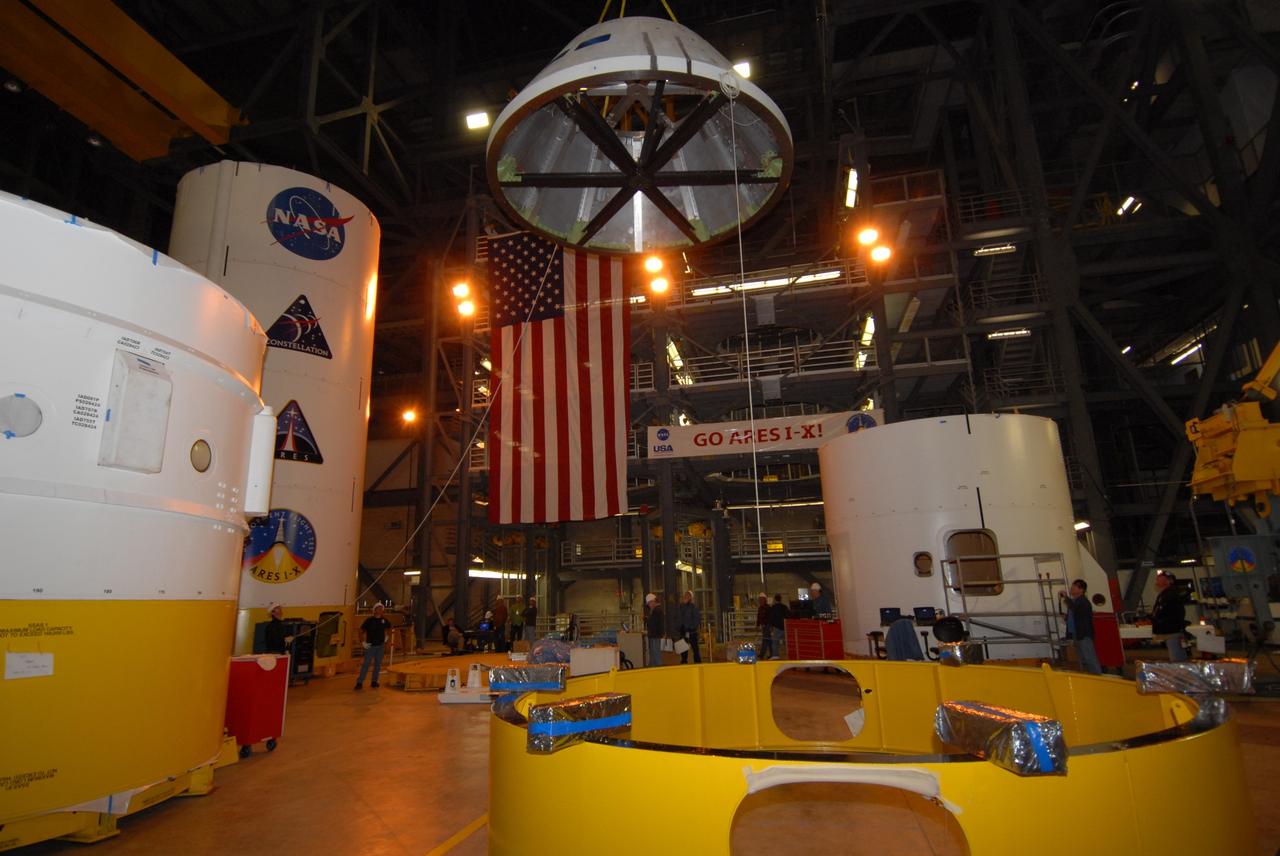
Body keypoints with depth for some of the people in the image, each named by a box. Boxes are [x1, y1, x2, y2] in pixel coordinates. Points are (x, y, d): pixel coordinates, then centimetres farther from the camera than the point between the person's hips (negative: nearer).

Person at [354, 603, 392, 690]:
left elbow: (389, 627, 22)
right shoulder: (369, 620, -10)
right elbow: (361, 631, -6)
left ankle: (374, 681, 19)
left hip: (380, 646, 4)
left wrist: (386, 637, 18)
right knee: (366, 664, -6)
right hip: (370, 646, -4)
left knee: (378, 664, 9)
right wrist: (363, 642, -10)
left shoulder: (384, 620, 2)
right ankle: (359, 682, -1)